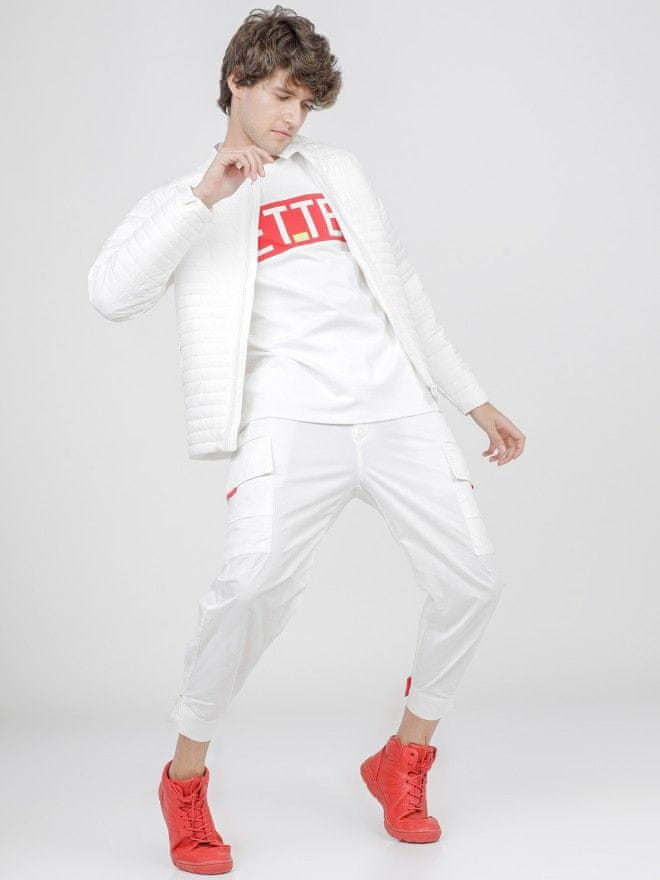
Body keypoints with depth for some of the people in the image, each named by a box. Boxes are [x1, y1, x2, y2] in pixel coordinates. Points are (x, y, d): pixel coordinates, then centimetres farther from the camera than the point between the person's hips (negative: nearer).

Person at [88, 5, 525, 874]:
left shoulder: (336, 169, 24)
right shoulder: (188, 201, 12)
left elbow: (402, 284, 26)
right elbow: (112, 295, -7)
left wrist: (474, 398, 23)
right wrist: (205, 196, -12)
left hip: (398, 403, 5)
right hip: (292, 416, -4)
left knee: (473, 577, -4)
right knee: (255, 583, -26)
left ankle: (403, 762, 19)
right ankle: (186, 777, -2)